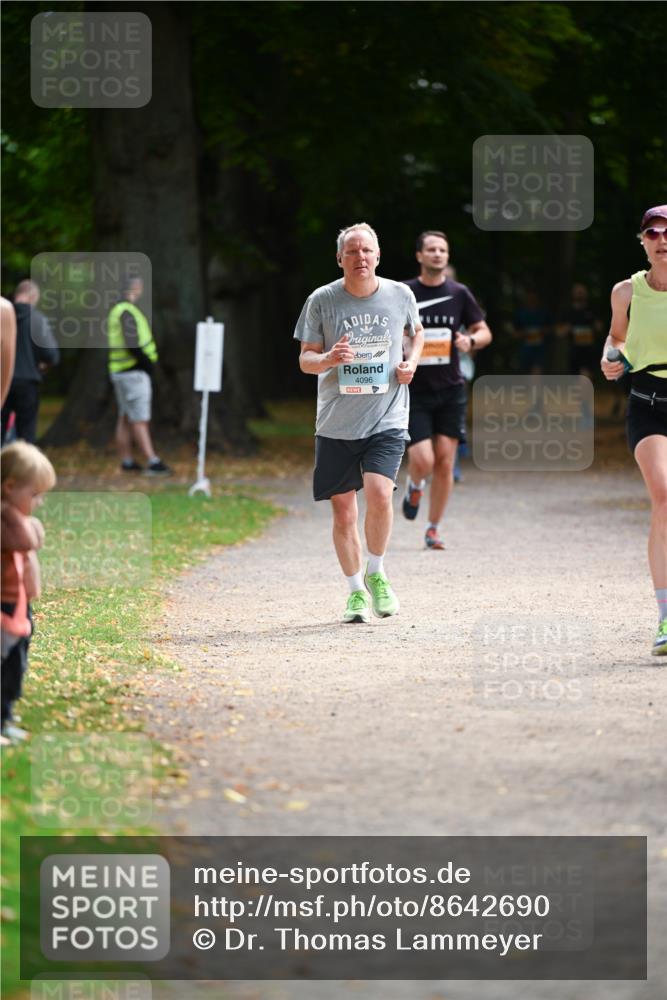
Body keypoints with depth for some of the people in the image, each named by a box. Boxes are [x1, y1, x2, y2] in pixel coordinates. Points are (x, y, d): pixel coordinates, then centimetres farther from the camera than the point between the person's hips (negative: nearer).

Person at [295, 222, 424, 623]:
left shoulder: (400, 295, 3)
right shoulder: (321, 301, -1)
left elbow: (417, 333, 24)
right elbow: (305, 359, 4)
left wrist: (411, 362, 4)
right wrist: (328, 359, -18)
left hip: (387, 420, 0)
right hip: (336, 423, 0)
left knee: (379, 494, -20)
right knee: (343, 512, 2)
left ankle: (376, 573, 4)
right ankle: (356, 590, 20)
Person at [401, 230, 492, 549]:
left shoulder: (459, 294, 4)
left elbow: (484, 331, 10)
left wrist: (471, 340, -11)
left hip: (450, 391, 2)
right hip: (415, 391, -2)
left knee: (444, 462, 0)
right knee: (423, 462, -12)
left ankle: (433, 529, 13)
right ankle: (414, 486, 25)